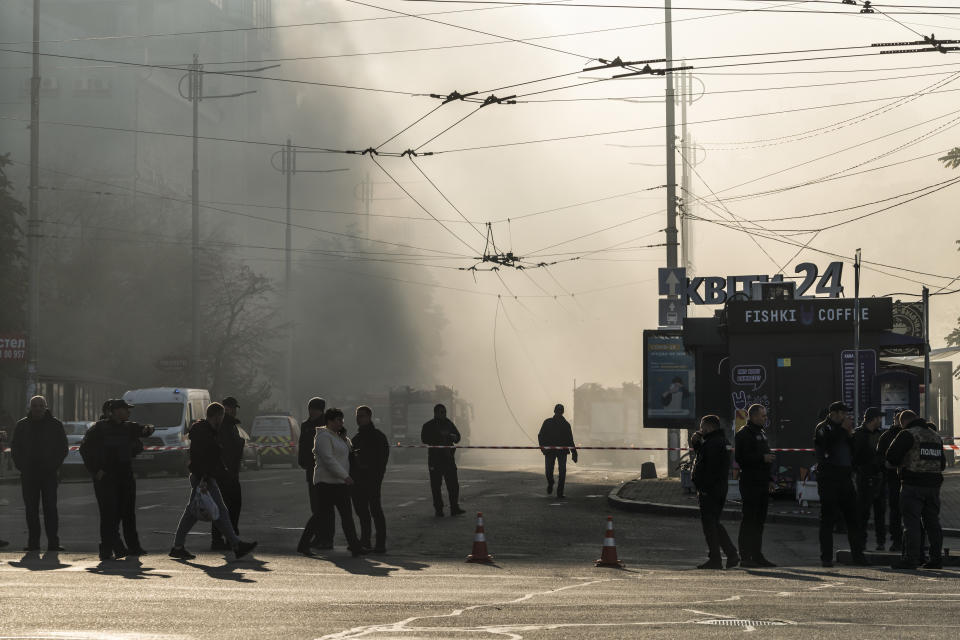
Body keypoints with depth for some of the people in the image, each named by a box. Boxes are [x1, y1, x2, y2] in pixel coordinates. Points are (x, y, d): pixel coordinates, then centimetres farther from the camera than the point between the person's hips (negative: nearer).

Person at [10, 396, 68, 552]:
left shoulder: (55, 425, 6)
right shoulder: (22, 426, 9)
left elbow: (62, 447, 8)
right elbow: (15, 447, 12)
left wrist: (53, 466, -3)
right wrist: (21, 466, -1)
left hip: (49, 474, -2)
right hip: (28, 474, 2)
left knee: (50, 508, -6)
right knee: (31, 509, 3)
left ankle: (53, 542, -7)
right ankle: (33, 542, 7)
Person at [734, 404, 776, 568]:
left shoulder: (761, 433, 20)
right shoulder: (744, 434, -8)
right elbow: (740, 457, -17)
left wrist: (770, 479, 18)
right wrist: (762, 458, -20)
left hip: (762, 484, 9)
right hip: (750, 482, -9)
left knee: (759, 520, 10)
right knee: (749, 520, -8)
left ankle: (757, 555, 15)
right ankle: (745, 557, -6)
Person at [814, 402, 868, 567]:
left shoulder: (843, 429, 18)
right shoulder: (823, 428, 0)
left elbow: (855, 451, 13)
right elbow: (827, 441, -20)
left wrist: (850, 434, 0)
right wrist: (843, 429, -14)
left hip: (845, 479, 6)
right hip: (828, 480, -6)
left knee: (853, 517, 4)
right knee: (828, 519, -2)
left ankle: (857, 555, 8)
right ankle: (826, 557, 1)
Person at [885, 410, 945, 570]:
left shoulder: (907, 434, -7)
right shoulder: (935, 436, 15)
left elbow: (891, 456, -10)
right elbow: (942, 463, 20)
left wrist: (901, 463, 9)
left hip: (913, 485, -6)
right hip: (933, 485, 6)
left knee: (911, 523, -6)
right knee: (932, 522, 10)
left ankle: (911, 558, -9)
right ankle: (937, 558, 9)